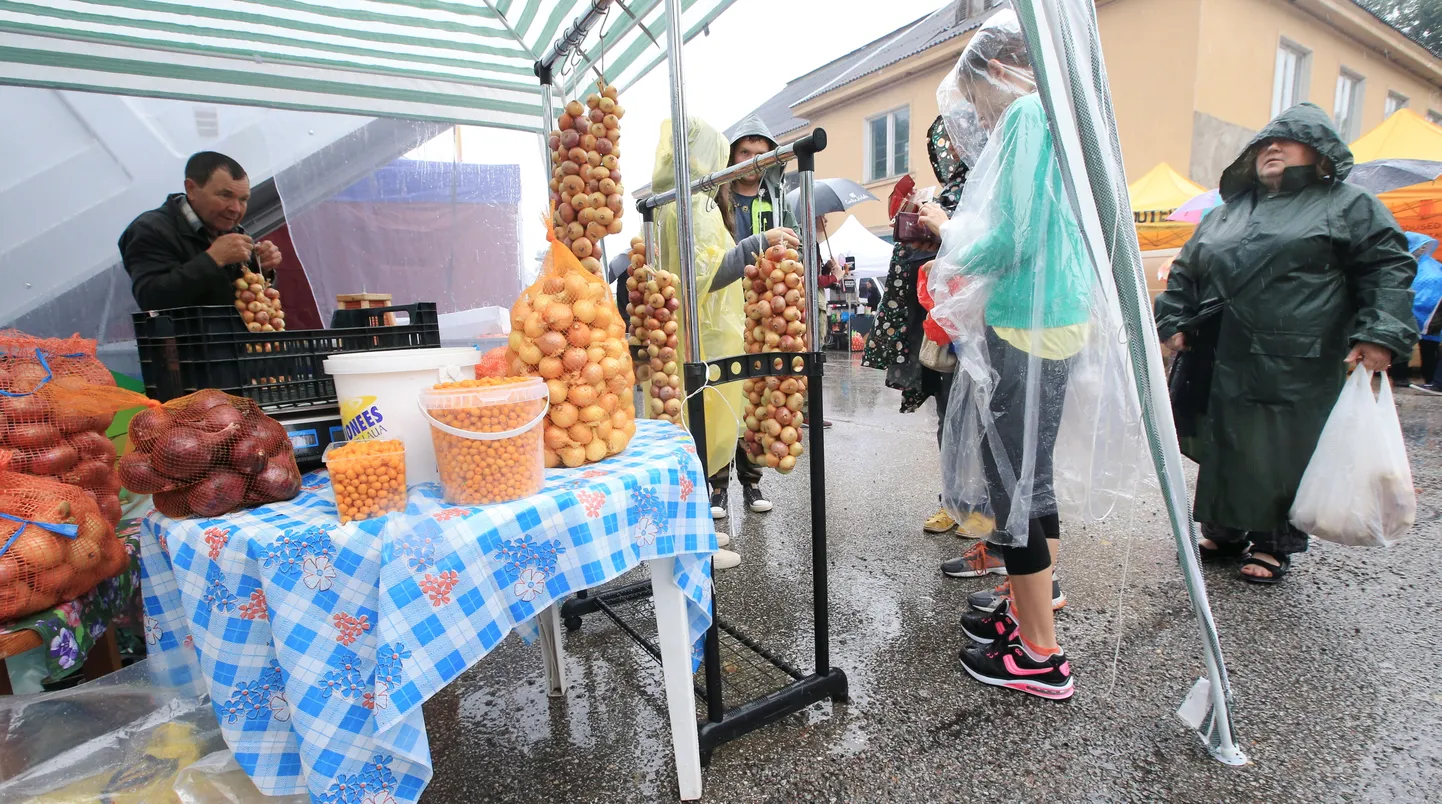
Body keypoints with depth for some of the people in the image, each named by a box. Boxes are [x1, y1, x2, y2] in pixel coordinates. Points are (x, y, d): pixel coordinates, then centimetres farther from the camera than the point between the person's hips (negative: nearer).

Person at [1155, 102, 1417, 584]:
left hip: (1294, 369, -4)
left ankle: (1273, 544, 18)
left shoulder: (1348, 206, 8)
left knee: (1283, 456, 2)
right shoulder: (1229, 211, 20)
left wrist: (1380, 333, -11)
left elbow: (1389, 267, 2)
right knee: (1223, 450, 8)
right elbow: (1186, 269, 23)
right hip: (1224, 363, 4)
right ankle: (1225, 532, 23)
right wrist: (1174, 320, 11)